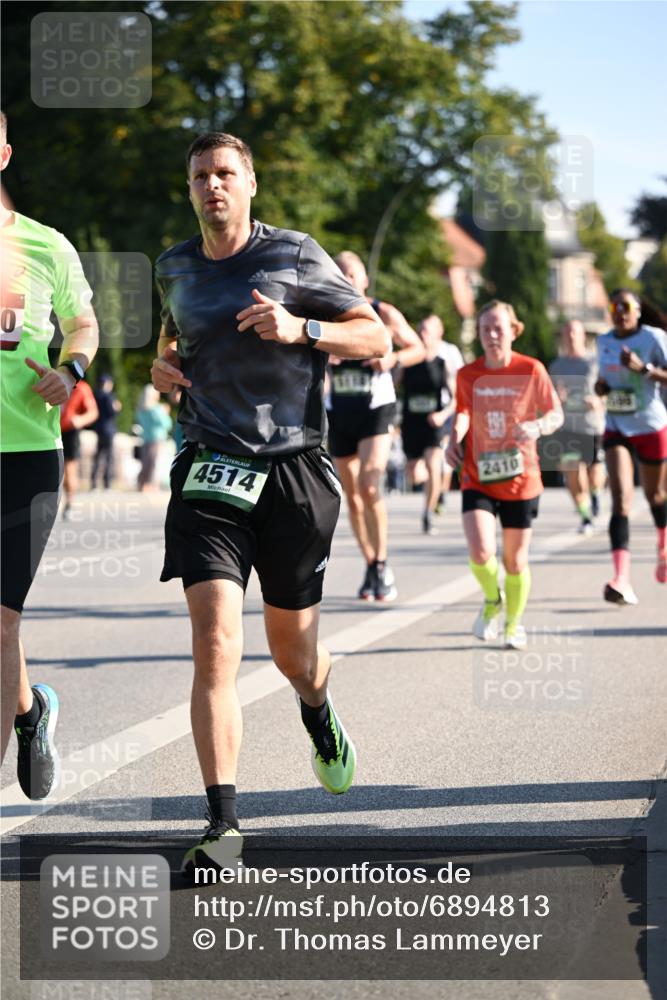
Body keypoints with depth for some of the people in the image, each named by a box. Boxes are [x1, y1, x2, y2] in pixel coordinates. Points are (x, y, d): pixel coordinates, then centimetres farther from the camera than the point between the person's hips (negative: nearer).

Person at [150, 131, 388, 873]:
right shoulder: (174, 268, 9)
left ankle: (318, 714, 50)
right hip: (209, 472, 2)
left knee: (292, 651, 11)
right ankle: (223, 823, -17)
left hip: (294, 471, -1)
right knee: (214, 640, -17)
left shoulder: (293, 256, -2)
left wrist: (300, 330, -17)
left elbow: (375, 339, -1)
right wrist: (162, 362, 8)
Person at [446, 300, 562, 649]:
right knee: (480, 553, -18)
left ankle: (513, 623, 31)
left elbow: (556, 414, -1)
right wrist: (454, 439, -5)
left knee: (515, 562, 6)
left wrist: (536, 427, -22)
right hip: (478, 479, 1)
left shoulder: (531, 370, -8)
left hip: (520, 480, -1)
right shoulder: (467, 375, -2)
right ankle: (492, 600, 14)